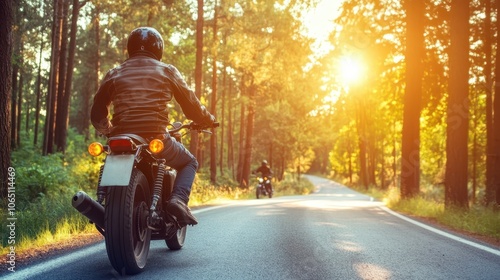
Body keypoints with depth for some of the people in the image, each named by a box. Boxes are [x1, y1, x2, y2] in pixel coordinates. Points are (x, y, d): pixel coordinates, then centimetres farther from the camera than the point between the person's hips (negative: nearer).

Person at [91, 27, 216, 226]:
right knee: (189, 163, 22)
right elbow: (191, 105, 10)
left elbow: (97, 115, 17)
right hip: (156, 139, -3)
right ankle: (178, 199, -6)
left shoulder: (113, 74, 13)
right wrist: (208, 120, 30)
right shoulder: (167, 71, 6)